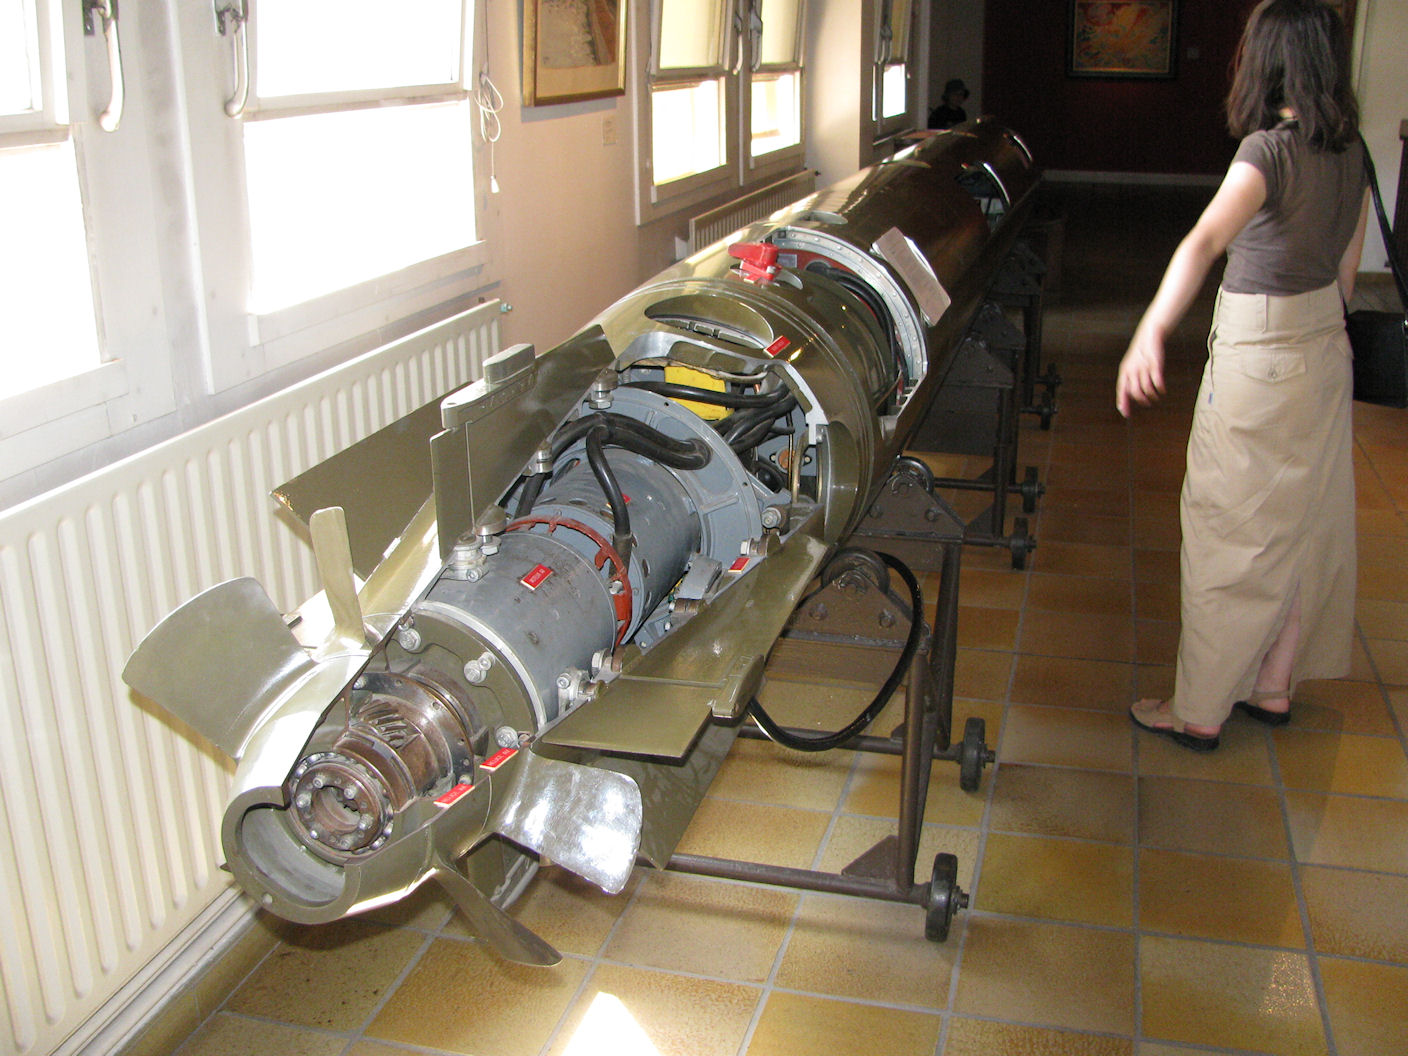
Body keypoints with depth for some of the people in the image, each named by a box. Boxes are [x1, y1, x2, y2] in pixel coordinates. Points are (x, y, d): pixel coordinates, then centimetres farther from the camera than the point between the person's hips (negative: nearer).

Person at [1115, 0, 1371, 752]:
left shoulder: (1268, 150, -22)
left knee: (1231, 533, 1)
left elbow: (1205, 241, -40)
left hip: (1258, 358, -8)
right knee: (1302, 525, 17)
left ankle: (1198, 712, 12)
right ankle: (1274, 687, 32)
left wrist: (1151, 332, -53)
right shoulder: (1350, 151, 3)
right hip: (1325, 347, 8)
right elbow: (1346, 269, 13)